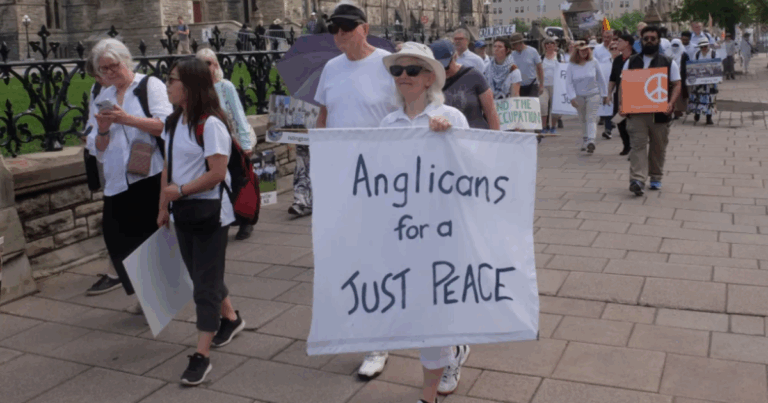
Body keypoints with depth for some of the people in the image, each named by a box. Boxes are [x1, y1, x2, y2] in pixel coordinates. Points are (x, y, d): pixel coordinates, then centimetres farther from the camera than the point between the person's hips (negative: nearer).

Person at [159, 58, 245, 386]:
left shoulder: (210, 124, -17)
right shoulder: (174, 122, 8)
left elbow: (217, 174, -20)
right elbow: (169, 167, 13)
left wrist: (180, 191, -14)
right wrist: (163, 207, 12)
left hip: (209, 212, -8)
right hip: (183, 212, 8)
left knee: (205, 283, -2)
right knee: (201, 276, 19)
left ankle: (201, 355, 4)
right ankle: (230, 319, 42)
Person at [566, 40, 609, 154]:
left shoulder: (593, 62, -4)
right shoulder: (572, 65, -4)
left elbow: (601, 79, 4)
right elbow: (568, 83, -5)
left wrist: (605, 95, 7)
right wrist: (572, 98, -15)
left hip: (594, 95, -2)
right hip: (579, 96, 2)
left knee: (591, 118, -13)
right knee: (583, 119, 11)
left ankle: (591, 141, -25)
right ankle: (586, 139, 28)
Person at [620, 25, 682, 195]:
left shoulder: (668, 63, 6)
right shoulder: (631, 62, 10)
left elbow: (676, 85, 3)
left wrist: (671, 103, -15)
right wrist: (622, 103, -8)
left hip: (660, 113, 0)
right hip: (636, 111, 0)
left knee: (658, 147, 9)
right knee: (638, 144, -10)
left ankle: (656, 177, 23)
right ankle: (637, 180, -19)